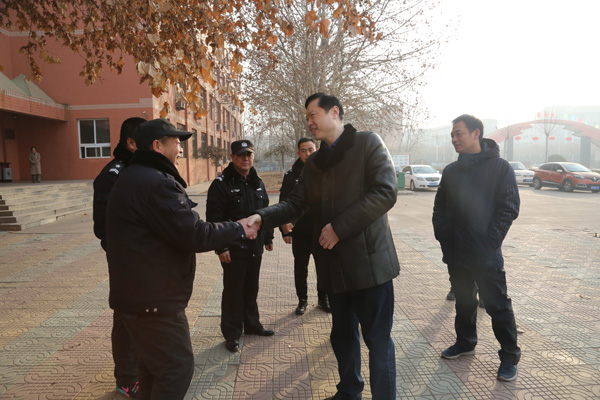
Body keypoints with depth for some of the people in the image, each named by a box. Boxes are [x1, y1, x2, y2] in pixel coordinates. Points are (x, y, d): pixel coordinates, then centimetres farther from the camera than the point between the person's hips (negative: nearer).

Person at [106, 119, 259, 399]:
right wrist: (238, 229, -11)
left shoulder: (133, 177, 13)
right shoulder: (155, 182, -23)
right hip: (153, 298, -11)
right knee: (177, 366, 1)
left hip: (138, 292, 11)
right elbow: (194, 234, -24)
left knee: (154, 363, 24)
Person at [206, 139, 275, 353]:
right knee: (233, 291, 3)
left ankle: (252, 324, 33)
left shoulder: (258, 183, 11)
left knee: (251, 289, 17)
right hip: (233, 249, -6)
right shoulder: (221, 184, -11)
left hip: (255, 247, 6)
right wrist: (221, 247, -19)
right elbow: (214, 218, -15)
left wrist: (268, 237, 16)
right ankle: (232, 334, 17)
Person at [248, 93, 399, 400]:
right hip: (334, 264, 6)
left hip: (368, 260, -6)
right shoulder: (314, 163, 14)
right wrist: (261, 217, -13)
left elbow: (385, 192, -16)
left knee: (377, 338, 4)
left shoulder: (368, 144, -5)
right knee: (342, 335, 19)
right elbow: (294, 204, 6)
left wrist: (339, 227, -19)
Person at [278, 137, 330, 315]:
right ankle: (302, 300, 28)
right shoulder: (291, 175, 0)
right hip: (300, 232, 0)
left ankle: (323, 298, 30)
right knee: (300, 268, 11)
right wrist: (285, 230, -3)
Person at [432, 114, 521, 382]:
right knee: (463, 301, 18)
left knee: (497, 305, 4)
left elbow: (509, 208, -10)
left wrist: (489, 241, -15)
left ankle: (510, 356, 21)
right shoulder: (451, 171, 9)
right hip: (455, 252, 5)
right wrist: (443, 236, 1)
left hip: (486, 254, -5)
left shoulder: (499, 167, -6)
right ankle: (465, 342, 36)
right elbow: (439, 208, 12)